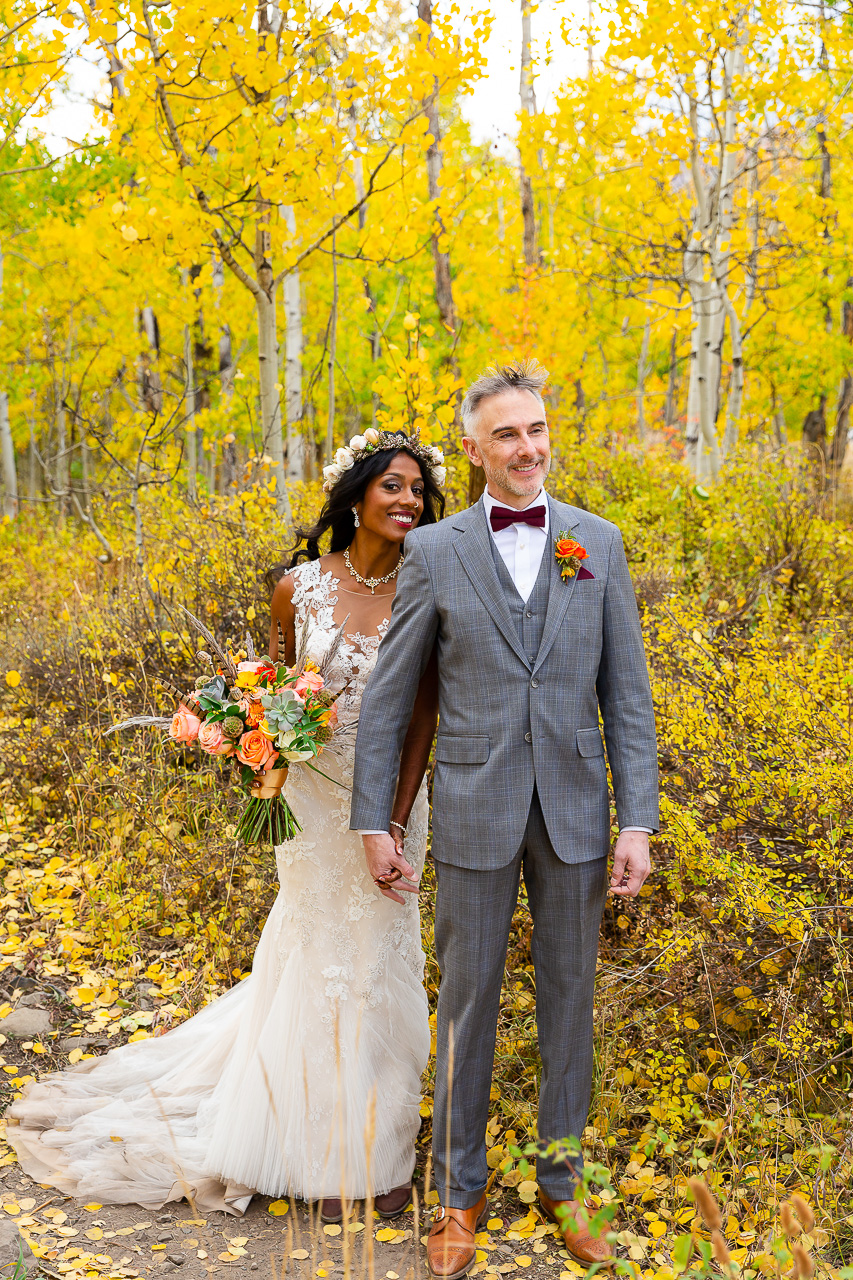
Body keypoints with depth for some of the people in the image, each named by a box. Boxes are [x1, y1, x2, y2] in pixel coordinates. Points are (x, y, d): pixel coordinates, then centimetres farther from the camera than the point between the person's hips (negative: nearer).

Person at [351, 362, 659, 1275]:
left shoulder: (599, 543, 3)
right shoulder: (434, 552, -1)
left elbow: (626, 692, 3)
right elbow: (388, 696, 3)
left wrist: (638, 819, -3)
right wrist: (372, 820, 1)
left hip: (575, 808, 2)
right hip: (475, 810, -1)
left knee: (568, 999, 12)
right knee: (467, 1002, 8)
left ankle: (561, 1181, 29)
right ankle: (460, 1190, 25)